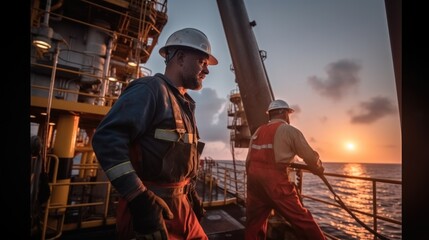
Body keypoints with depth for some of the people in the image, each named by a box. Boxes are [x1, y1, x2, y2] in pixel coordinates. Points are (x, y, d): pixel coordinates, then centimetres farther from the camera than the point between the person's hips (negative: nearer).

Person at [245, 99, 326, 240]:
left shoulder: (257, 132, 16)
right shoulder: (289, 130, 0)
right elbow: (310, 157, 4)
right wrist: (319, 170, 23)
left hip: (253, 180, 6)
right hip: (274, 181, -6)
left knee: (254, 223, 18)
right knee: (303, 221, 5)